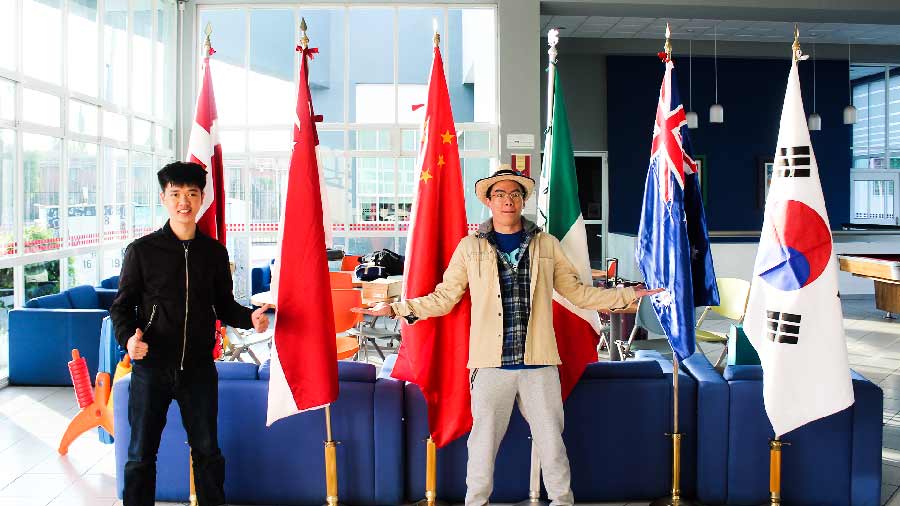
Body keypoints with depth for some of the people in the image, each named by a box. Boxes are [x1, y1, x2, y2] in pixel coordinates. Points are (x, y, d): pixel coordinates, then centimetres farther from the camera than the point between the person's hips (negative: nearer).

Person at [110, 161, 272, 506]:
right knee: (141, 454, 8)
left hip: (199, 367, 2)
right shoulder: (142, 250, -3)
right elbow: (122, 305, 0)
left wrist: (250, 318, -7)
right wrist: (128, 337, -19)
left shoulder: (214, 252, 4)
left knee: (207, 451, 12)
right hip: (151, 366, -2)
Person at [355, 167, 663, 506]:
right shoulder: (470, 247, 8)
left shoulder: (546, 245, 11)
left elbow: (578, 292, 16)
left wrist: (629, 294, 12)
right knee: (483, 443, 5)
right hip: (491, 364, -1)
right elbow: (444, 298, 9)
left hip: (539, 363, 1)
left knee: (551, 442, 7)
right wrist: (394, 309, 1)